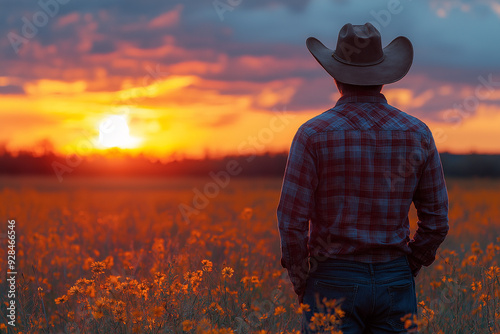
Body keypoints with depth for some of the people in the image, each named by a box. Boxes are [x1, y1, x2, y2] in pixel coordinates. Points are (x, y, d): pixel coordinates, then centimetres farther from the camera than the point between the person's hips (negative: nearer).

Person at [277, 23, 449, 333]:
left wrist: (301, 284, 2)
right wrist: (403, 273, 15)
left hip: (334, 283, -3)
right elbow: (437, 220, 4)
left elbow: (292, 220, -11)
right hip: (394, 283, 3)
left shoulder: (314, 133, -9)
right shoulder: (417, 133, 1)